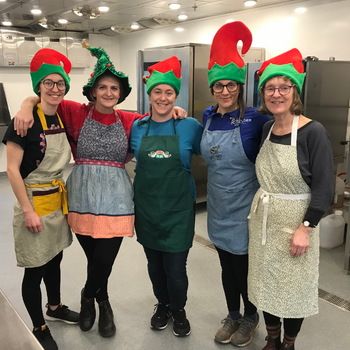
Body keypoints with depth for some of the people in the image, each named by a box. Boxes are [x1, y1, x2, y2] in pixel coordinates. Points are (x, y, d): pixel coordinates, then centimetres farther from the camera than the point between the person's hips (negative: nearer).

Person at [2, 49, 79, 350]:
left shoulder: (64, 118, 4)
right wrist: (28, 211, -18)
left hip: (59, 199, 7)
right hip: (34, 201, -7)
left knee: (55, 258, 22)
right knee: (35, 269, 6)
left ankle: (55, 308, 45)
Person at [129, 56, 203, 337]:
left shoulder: (190, 126, -6)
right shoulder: (138, 127, 1)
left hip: (178, 208, -3)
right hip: (146, 206, 3)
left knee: (176, 268, 2)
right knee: (154, 263, 17)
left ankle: (179, 311, 32)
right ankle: (162, 305, 42)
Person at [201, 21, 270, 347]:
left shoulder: (254, 119, -15)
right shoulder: (208, 116, 1)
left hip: (244, 208, -5)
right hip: (218, 206, 5)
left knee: (244, 265, 10)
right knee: (227, 264, 18)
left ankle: (250, 318, 37)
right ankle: (232, 316, 40)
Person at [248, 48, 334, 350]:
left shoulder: (313, 132, -15)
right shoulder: (265, 130, 3)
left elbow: (324, 188, -15)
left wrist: (305, 229, -17)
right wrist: (259, 208, 5)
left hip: (295, 222, -5)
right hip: (263, 220, 5)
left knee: (292, 287, 10)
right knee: (266, 282, 17)